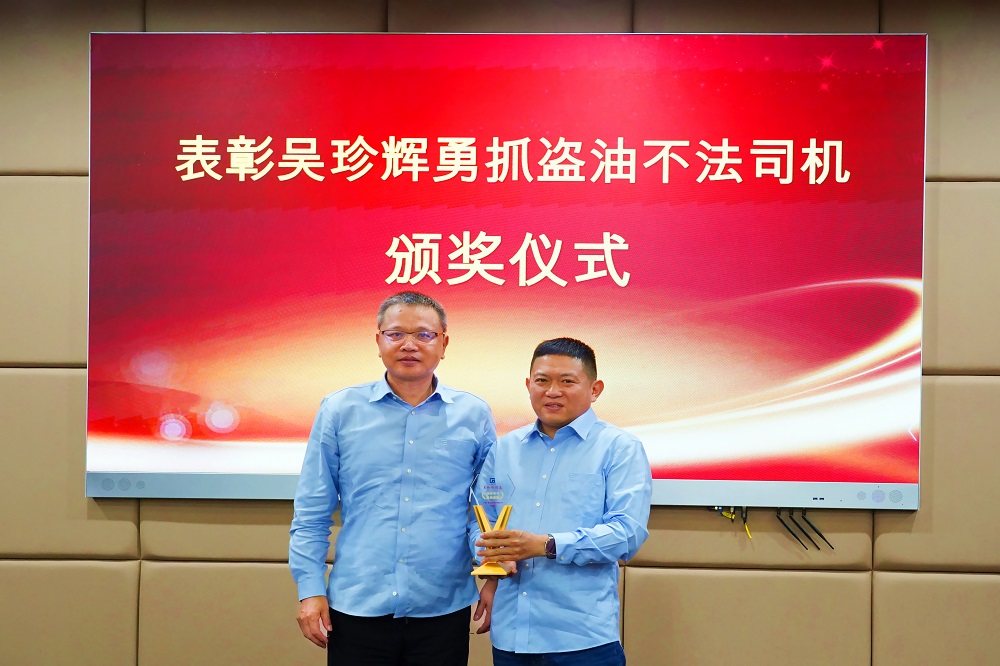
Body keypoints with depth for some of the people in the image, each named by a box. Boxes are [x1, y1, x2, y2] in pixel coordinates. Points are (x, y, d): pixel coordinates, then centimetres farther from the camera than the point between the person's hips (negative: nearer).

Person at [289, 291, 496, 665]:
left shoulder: (473, 416, 2)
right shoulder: (339, 410, 1)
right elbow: (311, 512, 4)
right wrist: (310, 588, -2)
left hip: (444, 610, 0)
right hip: (356, 608, 0)